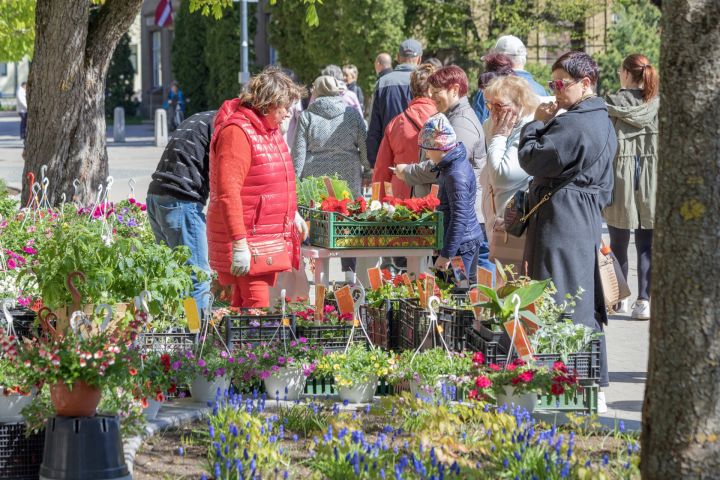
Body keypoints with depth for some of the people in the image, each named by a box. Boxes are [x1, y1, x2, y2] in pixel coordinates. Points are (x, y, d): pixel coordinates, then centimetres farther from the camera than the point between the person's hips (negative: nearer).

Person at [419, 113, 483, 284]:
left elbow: (459, 218, -25)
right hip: (470, 238, 11)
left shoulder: (456, 176, -23)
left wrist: (446, 254, -22)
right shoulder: (456, 163, 9)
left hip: (461, 243, -11)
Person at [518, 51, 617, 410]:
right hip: (589, 223, 10)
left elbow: (532, 160, -14)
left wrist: (537, 124, -2)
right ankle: (595, 384, 16)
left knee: (561, 306, -9)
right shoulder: (603, 122, 16)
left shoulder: (571, 125, -18)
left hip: (561, 225, -10)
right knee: (588, 306, 12)